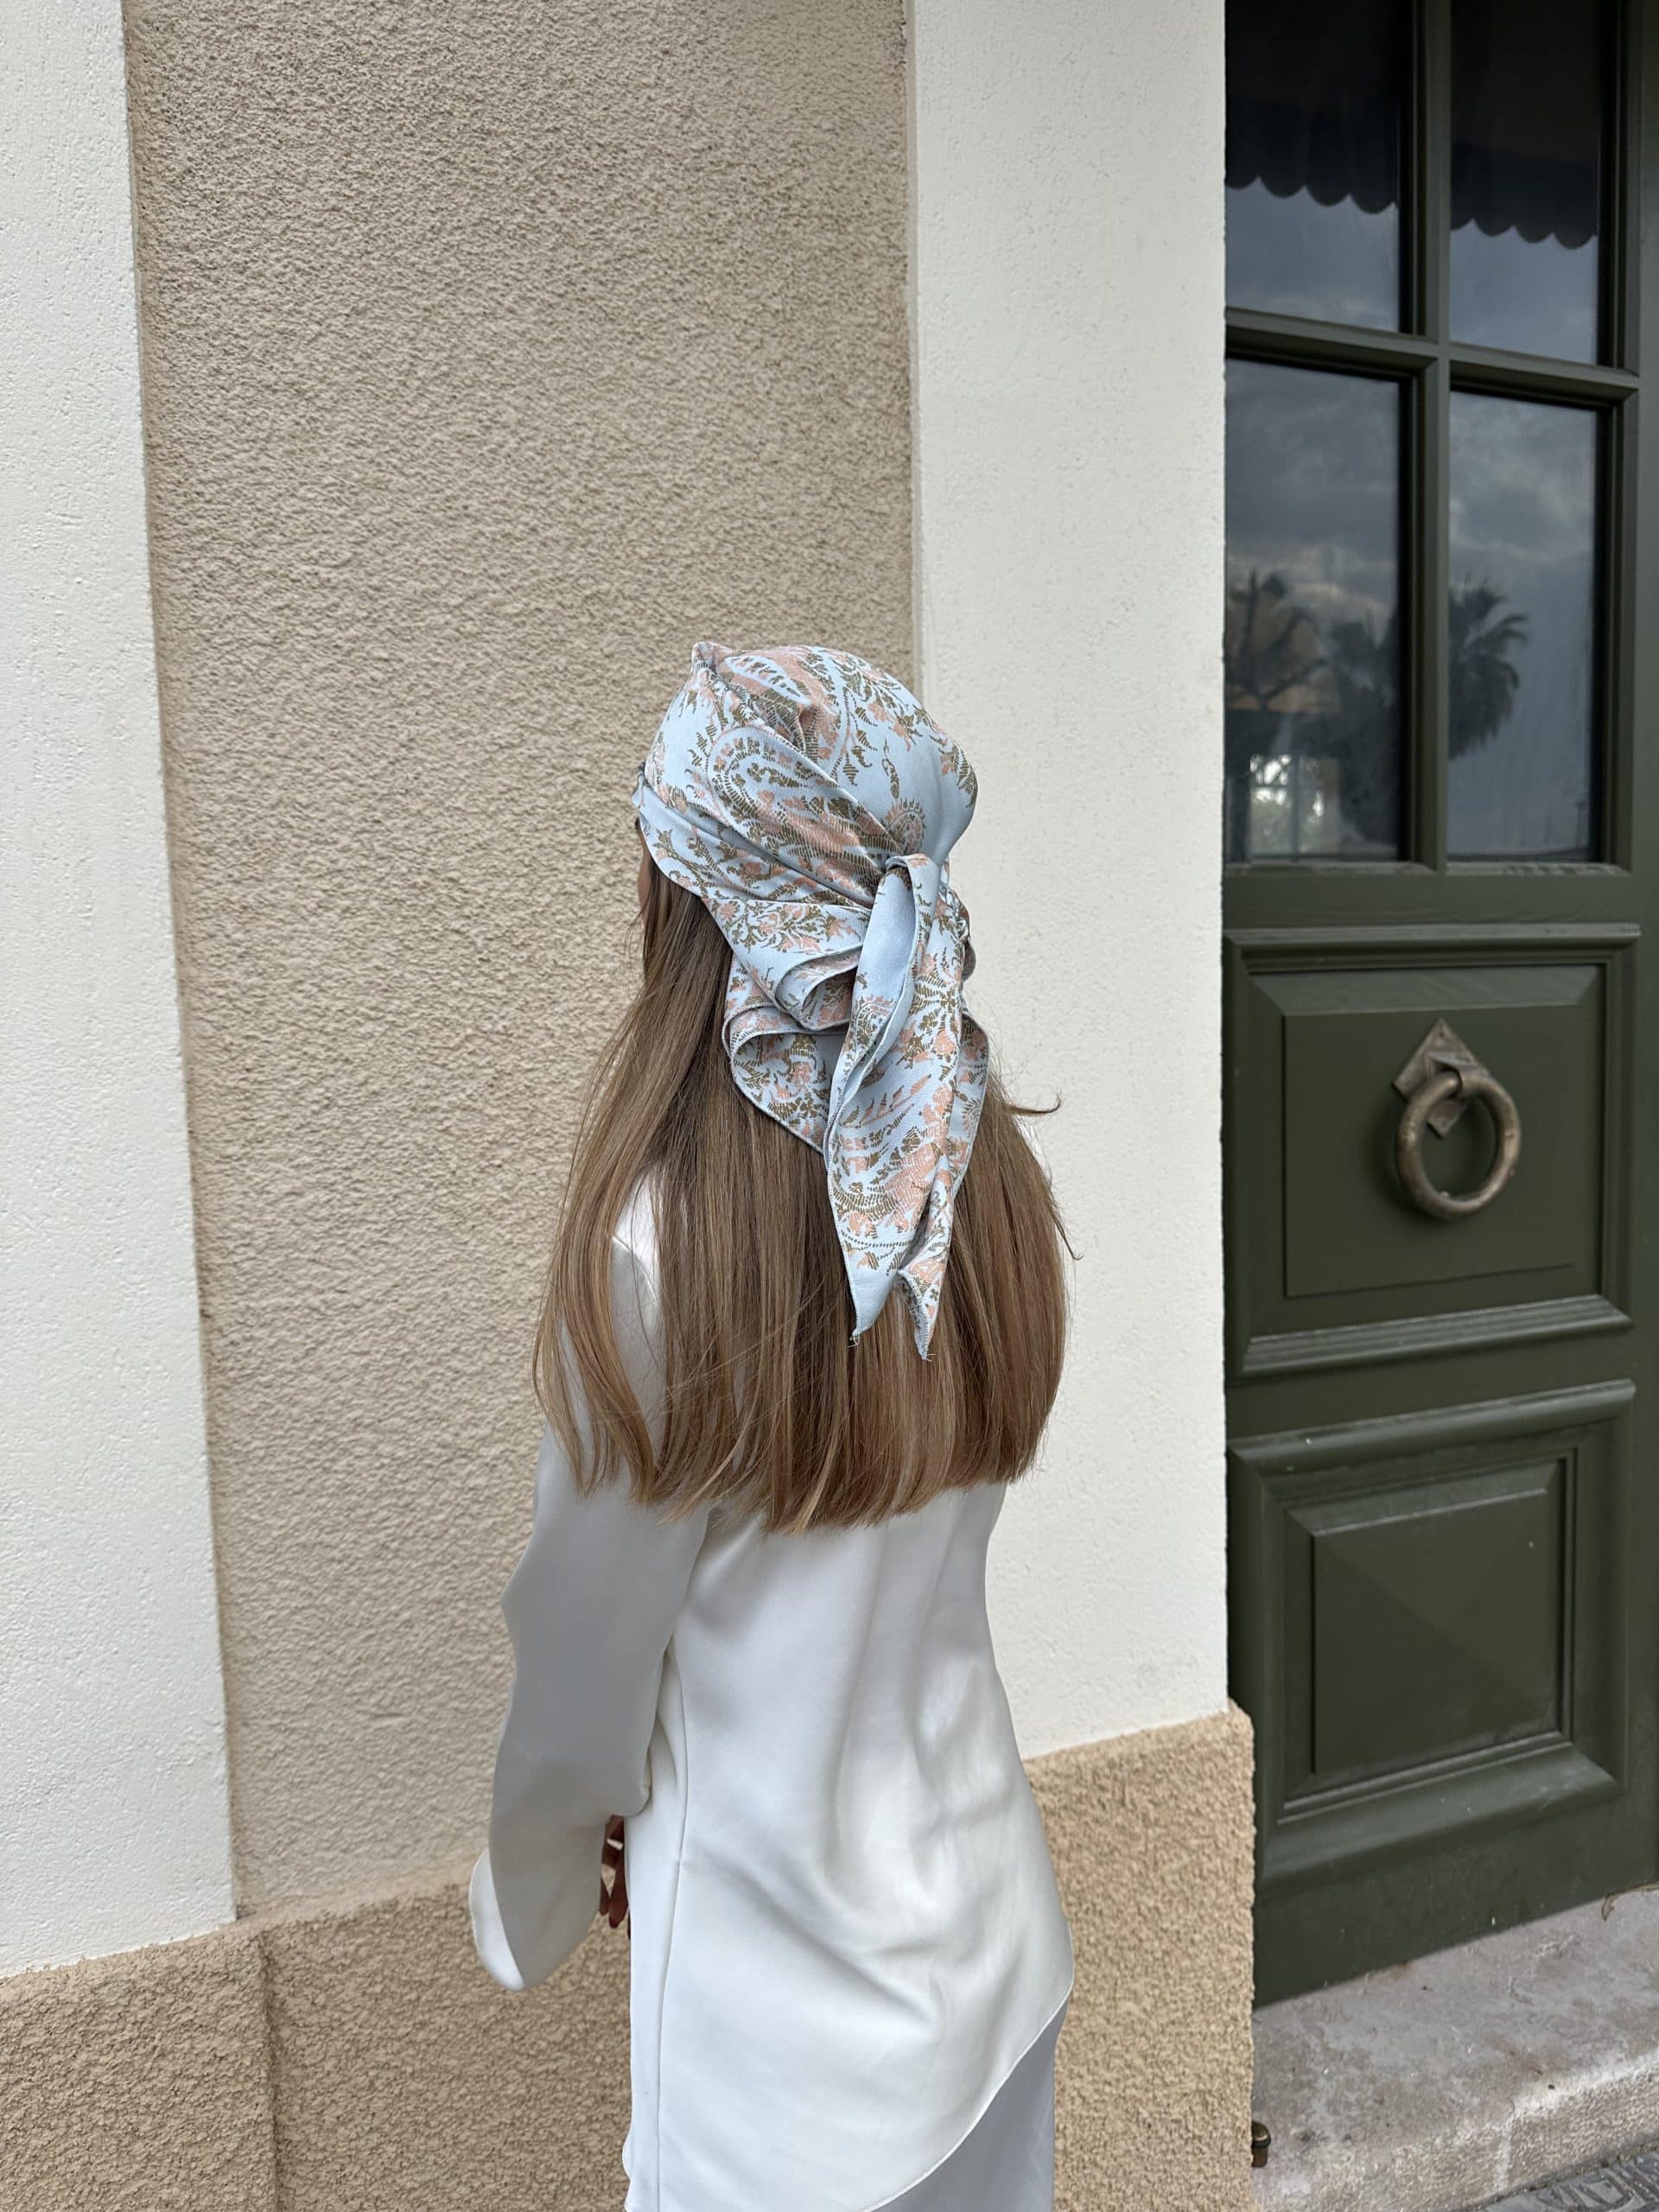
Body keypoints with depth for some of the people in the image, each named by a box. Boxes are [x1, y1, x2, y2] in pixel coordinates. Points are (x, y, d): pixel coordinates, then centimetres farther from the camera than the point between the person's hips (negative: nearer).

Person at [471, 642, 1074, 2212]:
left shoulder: (661, 1245, -27)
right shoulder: (990, 1184, -9)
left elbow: (581, 1654, -14)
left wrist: (525, 1902, 7)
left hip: (777, 1951, -5)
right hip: (987, 1917, 6)